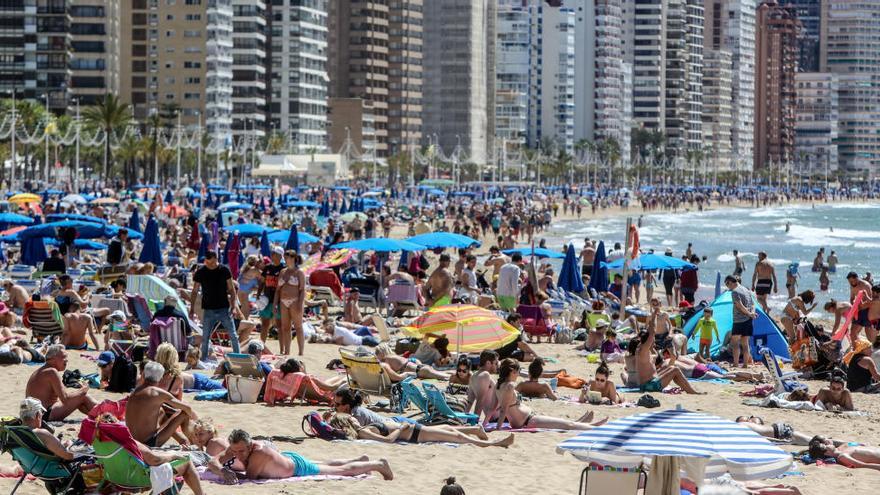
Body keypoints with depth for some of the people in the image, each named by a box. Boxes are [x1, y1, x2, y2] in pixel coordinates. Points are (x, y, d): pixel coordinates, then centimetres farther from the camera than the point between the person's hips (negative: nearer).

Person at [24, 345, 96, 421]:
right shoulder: (51, 372, -15)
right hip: (47, 415, -10)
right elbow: (64, 399, -20)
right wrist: (82, 391, -6)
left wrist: (79, 390, 9)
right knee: (82, 397, -7)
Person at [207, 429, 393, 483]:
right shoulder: (236, 447, -22)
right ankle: (361, 460, 53)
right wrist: (222, 471, -45)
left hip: (299, 466, -7)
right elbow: (212, 462, -24)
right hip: (287, 457, 7)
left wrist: (231, 466, -33)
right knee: (325, 465, 32)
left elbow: (249, 476, -44)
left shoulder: (260, 452, -43)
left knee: (344, 471, 11)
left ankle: (379, 464, 30)